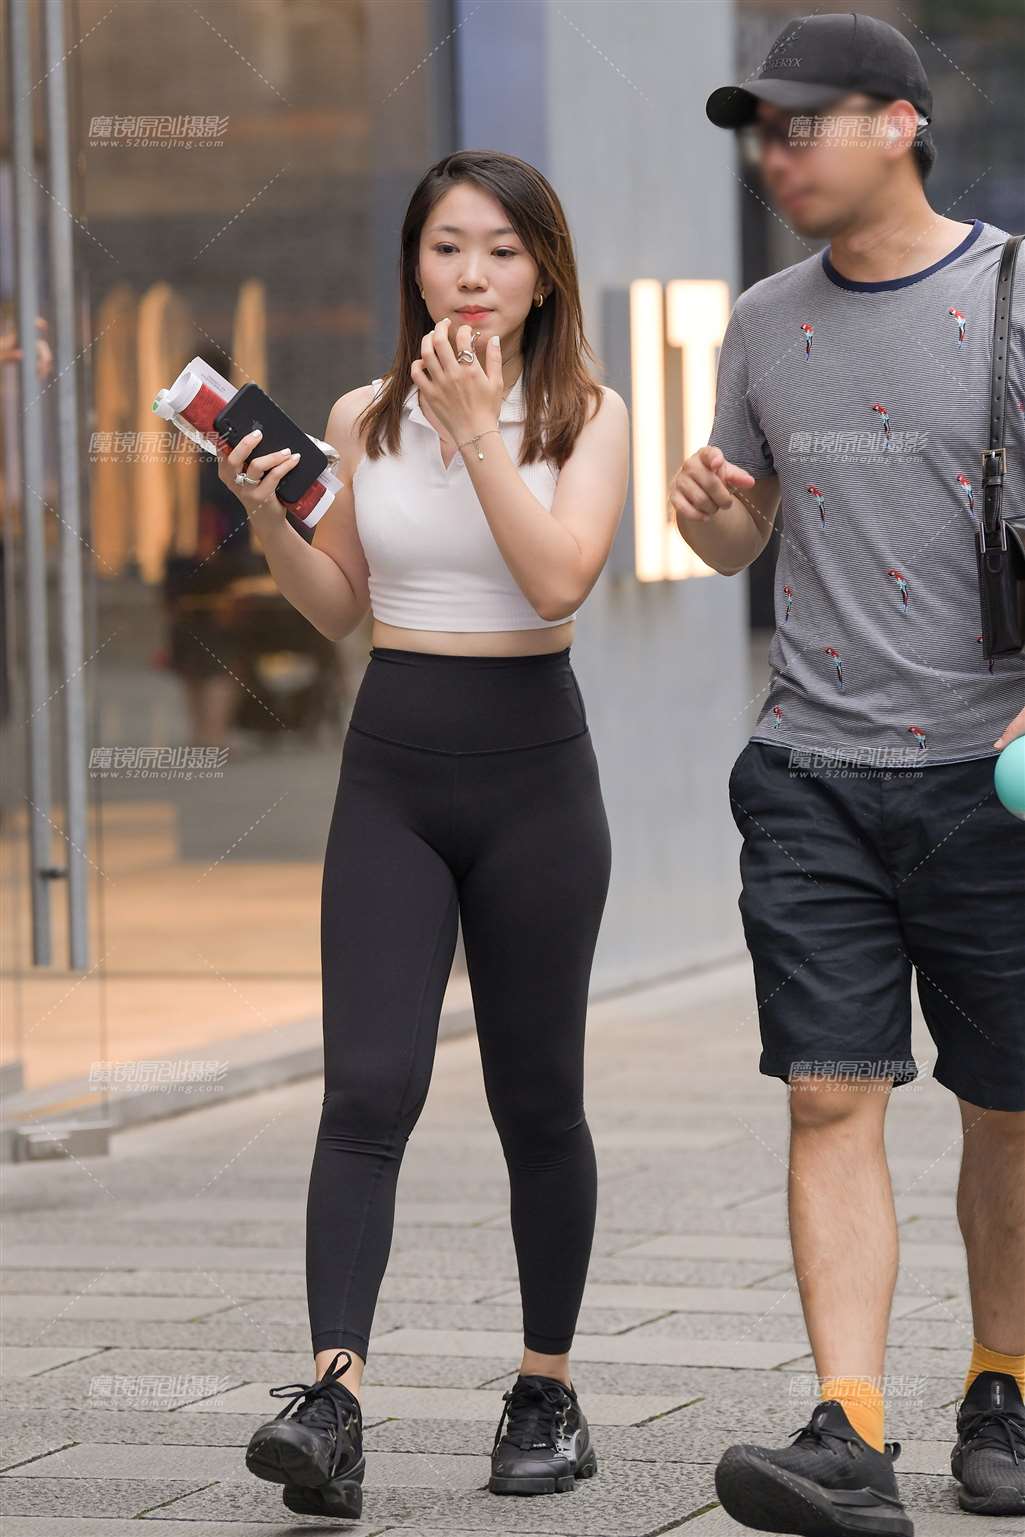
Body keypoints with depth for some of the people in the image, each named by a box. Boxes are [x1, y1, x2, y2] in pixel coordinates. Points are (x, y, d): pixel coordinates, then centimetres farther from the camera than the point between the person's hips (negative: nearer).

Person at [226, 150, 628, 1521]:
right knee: (369, 1088, -11)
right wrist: (267, 519, -4)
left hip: (530, 769, -1)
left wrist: (476, 426, -18)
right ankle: (333, 1400, -20)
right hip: (392, 771, 2)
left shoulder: (589, 417, -1)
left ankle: (548, 1389, 21)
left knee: (537, 1098, 7)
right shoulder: (364, 418, 6)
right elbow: (336, 608, 13)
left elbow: (558, 578, -16)